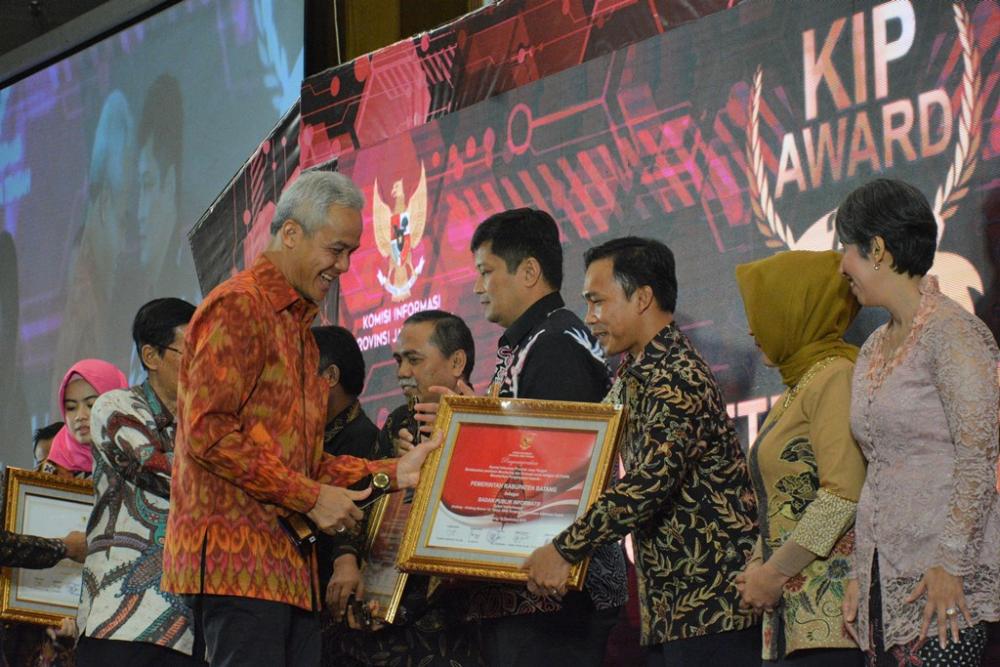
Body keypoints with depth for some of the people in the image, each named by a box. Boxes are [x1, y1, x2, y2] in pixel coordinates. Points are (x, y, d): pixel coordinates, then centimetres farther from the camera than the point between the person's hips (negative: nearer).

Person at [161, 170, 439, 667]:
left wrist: (391, 473, 10)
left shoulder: (297, 324, 24)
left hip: (289, 566, 9)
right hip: (239, 557, -9)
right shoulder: (237, 308, -5)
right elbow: (209, 432, -15)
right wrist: (310, 497, -13)